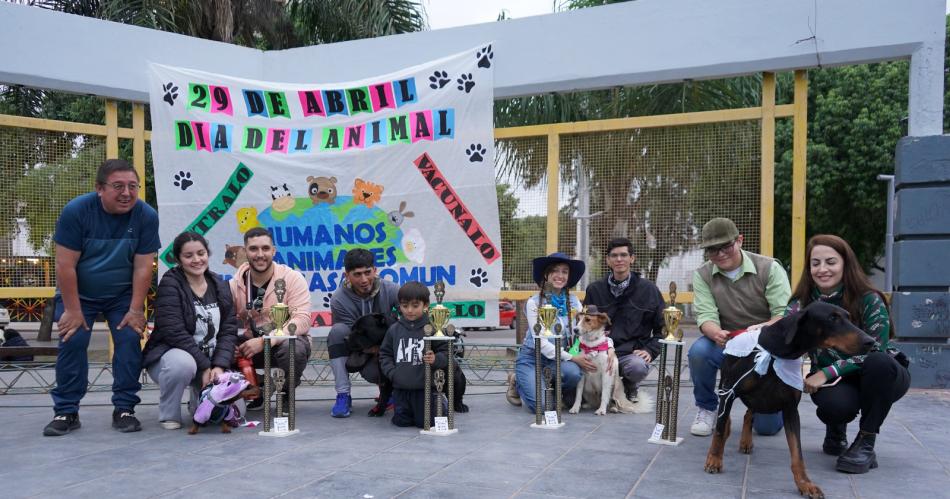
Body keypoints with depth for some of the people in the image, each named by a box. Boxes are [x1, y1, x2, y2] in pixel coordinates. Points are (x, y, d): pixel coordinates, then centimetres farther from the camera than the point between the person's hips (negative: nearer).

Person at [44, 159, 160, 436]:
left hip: (123, 295, 1)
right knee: (72, 342, -10)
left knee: (130, 340, -12)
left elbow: (143, 267, -16)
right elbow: (66, 264, -20)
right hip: (78, 293, -1)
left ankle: (124, 409, -1)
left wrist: (136, 310, -16)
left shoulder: (146, 216, -19)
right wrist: (72, 310, -19)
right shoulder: (76, 211, -22)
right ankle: (66, 412, 2)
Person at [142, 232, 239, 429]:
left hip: (210, 362, 4)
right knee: (182, 363, -39)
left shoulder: (220, 286, 4)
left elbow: (229, 330, -2)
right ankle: (168, 415, -10)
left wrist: (219, 366, -17)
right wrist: (205, 367, -23)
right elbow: (174, 331, -21)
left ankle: (197, 403, 21)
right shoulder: (170, 284, -11)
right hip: (171, 353, -4)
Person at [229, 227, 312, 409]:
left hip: (289, 340, -3)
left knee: (292, 347, -37)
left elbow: (302, 320, -23)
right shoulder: (235, 284, -2)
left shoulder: (292, 278, -14)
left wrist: (264, 341, -33)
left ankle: (286, 393, -3)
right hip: (253, 343, 4)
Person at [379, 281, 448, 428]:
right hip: (400, 388, 4)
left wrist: (436, 359, -26)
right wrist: (391, 372, -4)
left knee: (425, 422, 3)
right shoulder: (394, 330, 3)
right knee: (401, 421, 10)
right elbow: (385, 354, 10)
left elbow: (446, 353, -7)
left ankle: (439, 402, 32)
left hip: (425, 388, -4)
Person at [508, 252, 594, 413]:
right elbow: (540, 342, -16)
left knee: (573, 373, -32)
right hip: (532, 357, -3)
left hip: (560, 358, 3)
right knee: (543, 405, -23)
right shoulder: (534, 303, -11)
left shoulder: (574, 302, 2)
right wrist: (571, 358, -23)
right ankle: (518, 383, 10)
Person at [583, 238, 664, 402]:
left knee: (638, 367, -37)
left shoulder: (649, 289, 5)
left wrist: (650, 350, -5)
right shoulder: (595, 289, 10)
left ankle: (631, 386, 4)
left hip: (631, 353, -1)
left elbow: (662, 327, 10)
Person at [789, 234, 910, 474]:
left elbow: (875, 351, -23)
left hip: (881, 375, -1)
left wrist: (828, 372, -30)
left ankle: (865, 443, -16)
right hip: (834, 383, 1)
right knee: (835, 403, -35)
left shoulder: (868, 300, -17)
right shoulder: (803, 303, -9)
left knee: (879, 363, -37)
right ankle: (836, 428, 6)